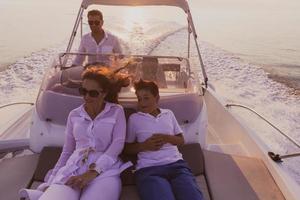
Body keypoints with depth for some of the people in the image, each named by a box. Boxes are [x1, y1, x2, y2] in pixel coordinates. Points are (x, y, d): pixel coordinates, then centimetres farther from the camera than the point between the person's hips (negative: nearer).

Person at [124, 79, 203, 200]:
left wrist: (167, 138, 0)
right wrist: (144, 145, -4)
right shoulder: (134, 118, 12)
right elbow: (127, 148, 15)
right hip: (148, 169, -2)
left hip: (176, 164, 2)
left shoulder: (168, 114, 19)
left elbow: (181, 140, 21)